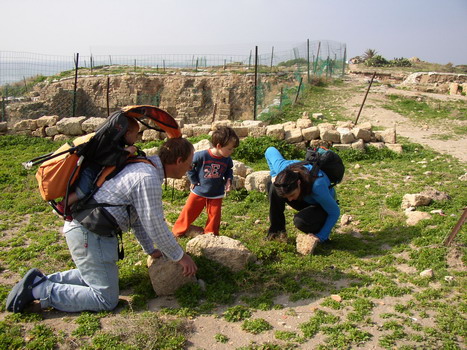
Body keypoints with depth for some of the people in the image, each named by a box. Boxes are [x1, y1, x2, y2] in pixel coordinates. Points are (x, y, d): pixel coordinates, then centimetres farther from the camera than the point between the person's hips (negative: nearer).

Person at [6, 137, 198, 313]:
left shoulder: (144, 168, 12)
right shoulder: (148, 179, -21)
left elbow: (139, 217, 20)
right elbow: (155, 226, -19)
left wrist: (151, 250, 22)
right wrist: (180, 257, -5)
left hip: (83, 227, 11)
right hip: (90, 233, -11)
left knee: (95, 274, 30)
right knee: (106, 300, -5)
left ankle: (44, 280, 20)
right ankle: (38, 290, -4)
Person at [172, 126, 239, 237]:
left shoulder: (227, 160, -10)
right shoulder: (202, 155, -24)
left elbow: (229, 171, 12)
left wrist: (229, 180, -7)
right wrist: (194, 181, -8)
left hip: (216, 194, 3)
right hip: (199, 191, -2)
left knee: (214, 215, 8)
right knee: (189, 211, 10)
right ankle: (178, 231, 29)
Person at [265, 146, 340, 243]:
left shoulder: (317, 186, -43)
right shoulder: (283, 168, -31)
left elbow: (335, 212, -26)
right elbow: (270, 151, -7)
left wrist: (321, 237, -27)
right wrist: (274, 175, -14)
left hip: (320, 206, -5)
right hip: (304, 200, 5)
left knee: (300, 221, -37)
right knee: (272, 186, -22)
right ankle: (276, 229, -10)